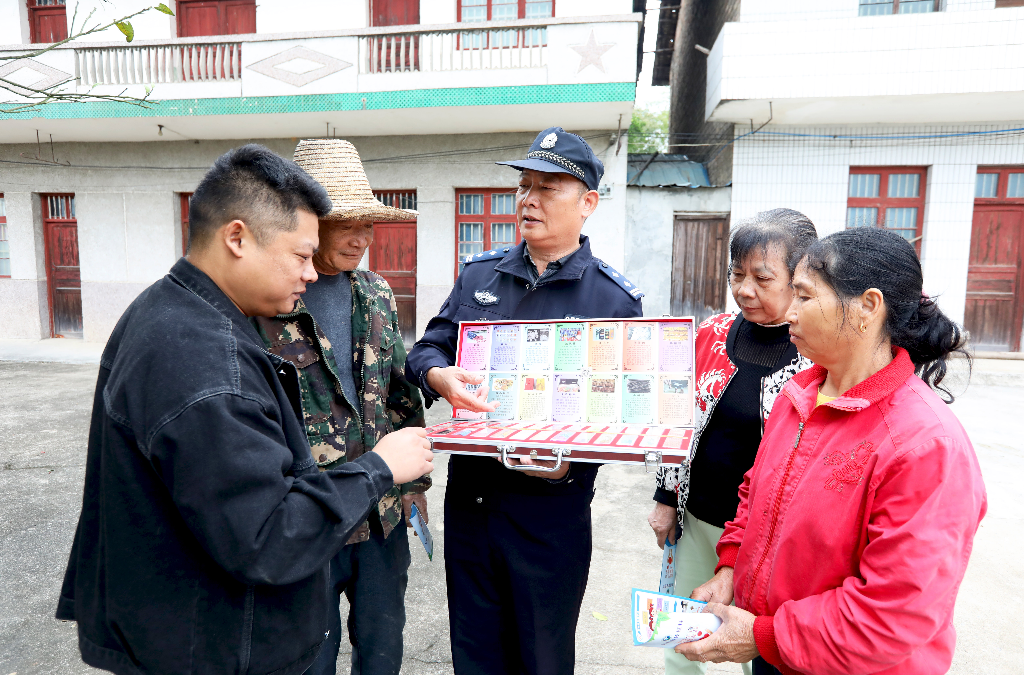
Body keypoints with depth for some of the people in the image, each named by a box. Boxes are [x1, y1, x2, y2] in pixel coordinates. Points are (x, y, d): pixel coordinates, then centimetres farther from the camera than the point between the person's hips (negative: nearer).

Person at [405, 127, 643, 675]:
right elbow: (426, 349, 8)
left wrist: (574, 461, -23)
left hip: (551, 511, -3)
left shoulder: (616, 299, -6)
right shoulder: (479, 274, 5)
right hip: (467, 500, 4)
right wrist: (440, 376, -16)